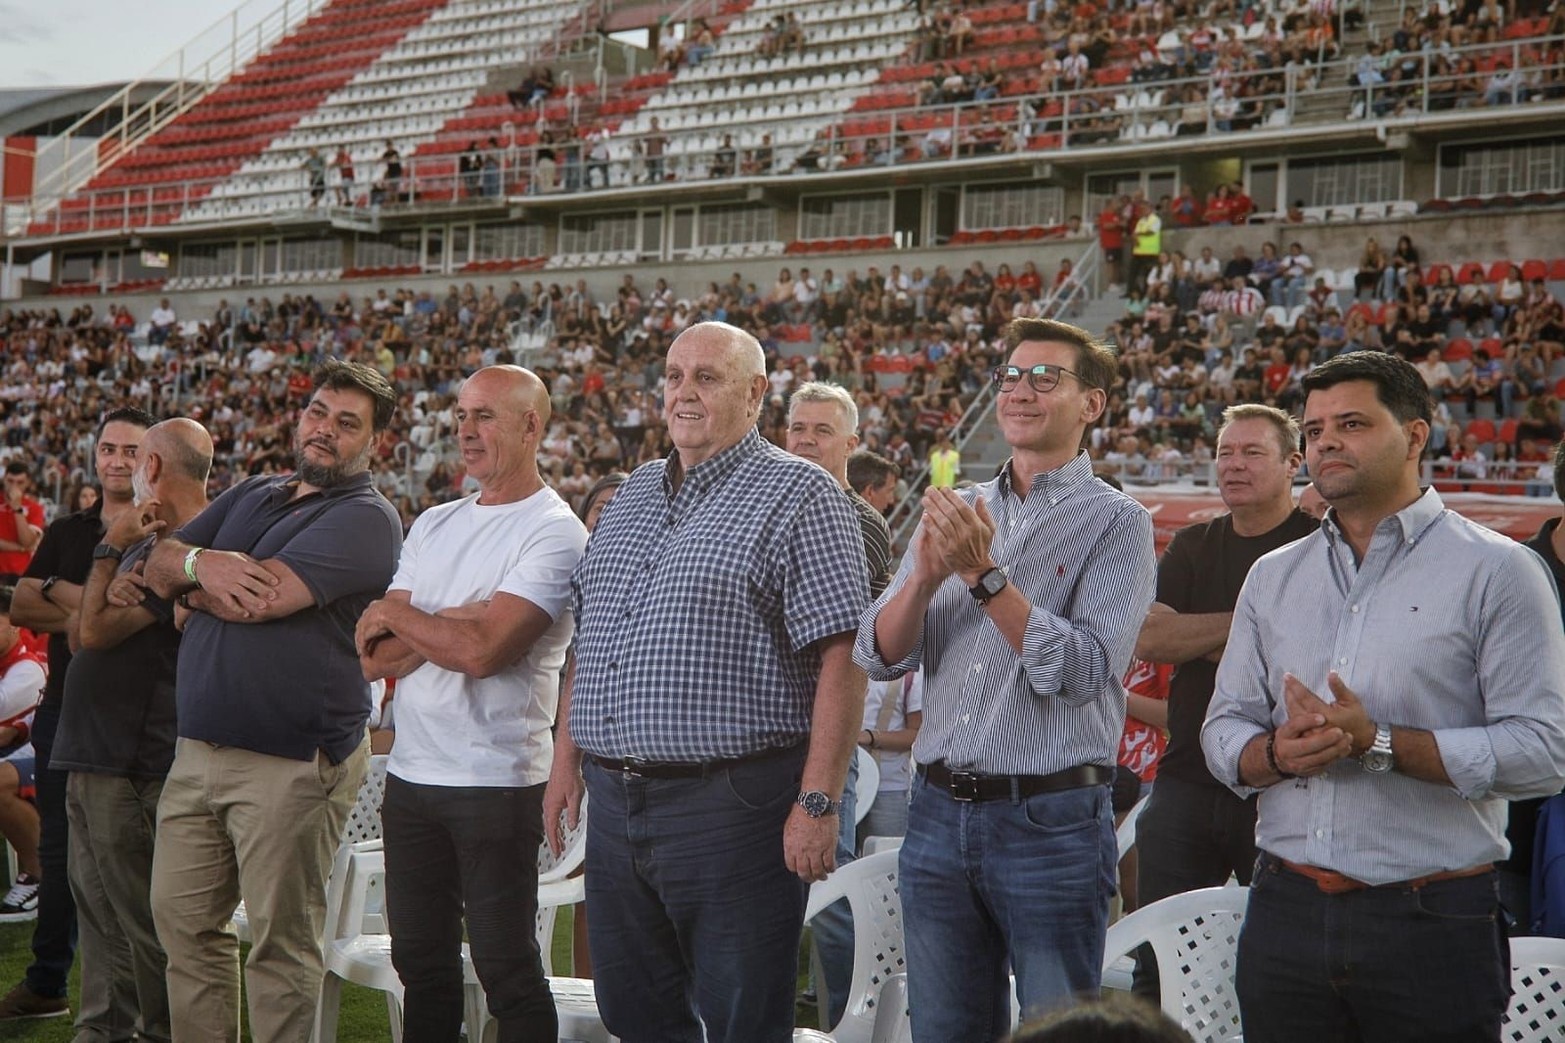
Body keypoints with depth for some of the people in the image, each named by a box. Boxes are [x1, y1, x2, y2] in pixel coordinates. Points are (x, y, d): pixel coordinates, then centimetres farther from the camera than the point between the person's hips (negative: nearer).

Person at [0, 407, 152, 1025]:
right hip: (62, 710, 6)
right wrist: (91, 611, -10)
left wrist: (61, 595, -12)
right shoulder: (66, 532, 15)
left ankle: (104, 1009, 7)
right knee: (57, 852, 14)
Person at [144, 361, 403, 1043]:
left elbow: (264, 597, -20)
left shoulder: (366, 518, -9)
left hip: (291, 762, -7)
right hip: (198, 749, 7)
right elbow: (157, 564, 11)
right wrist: (200, 561, -12)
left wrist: (193, 584, -1)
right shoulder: (253, 495, 17)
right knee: (181, 919, 12)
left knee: (279, 941, 1)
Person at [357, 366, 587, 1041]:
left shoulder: (555, 534, -9)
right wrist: (459, 619, -11)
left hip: (496, 780, -7)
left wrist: (397, 616, -4)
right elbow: (375, 657, 5)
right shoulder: (433, 526, 13)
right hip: (411, 775, 7)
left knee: (506, 970, 0)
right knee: (419, 965, 14)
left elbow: (481, 651, -20)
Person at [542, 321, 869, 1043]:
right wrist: (567, 760, 17)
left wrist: (818, 802, -19)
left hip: (730, 806, -7)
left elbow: (842, 658, -14)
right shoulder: (631, 496, 16)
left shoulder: (800, 496, -7)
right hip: (613, 802, 7)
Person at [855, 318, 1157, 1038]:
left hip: (1051, 821, -5)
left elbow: (1086, 669, -17)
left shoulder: (1115, 521, -3)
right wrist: (924, 576, -14)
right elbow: (879, 657, 5)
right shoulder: (954, 511, 11)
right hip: (938, 813, 5)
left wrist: (985, 575, -22)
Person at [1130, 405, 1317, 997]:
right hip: (1187, 783, 5)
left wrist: (1195, 640, -9)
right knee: (1156, 964, 8)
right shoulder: (1193, 546, 14)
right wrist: (1248, 622, -9)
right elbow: (1147, 637, -1)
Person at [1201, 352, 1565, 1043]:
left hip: (1431, 923, -4)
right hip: (1284, 913, 4)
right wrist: (1278, 752, -10)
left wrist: (1379, 744, -18)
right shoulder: (1274, 577, 14)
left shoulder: (1496, 571, -3)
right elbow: (1223, 731, 12)